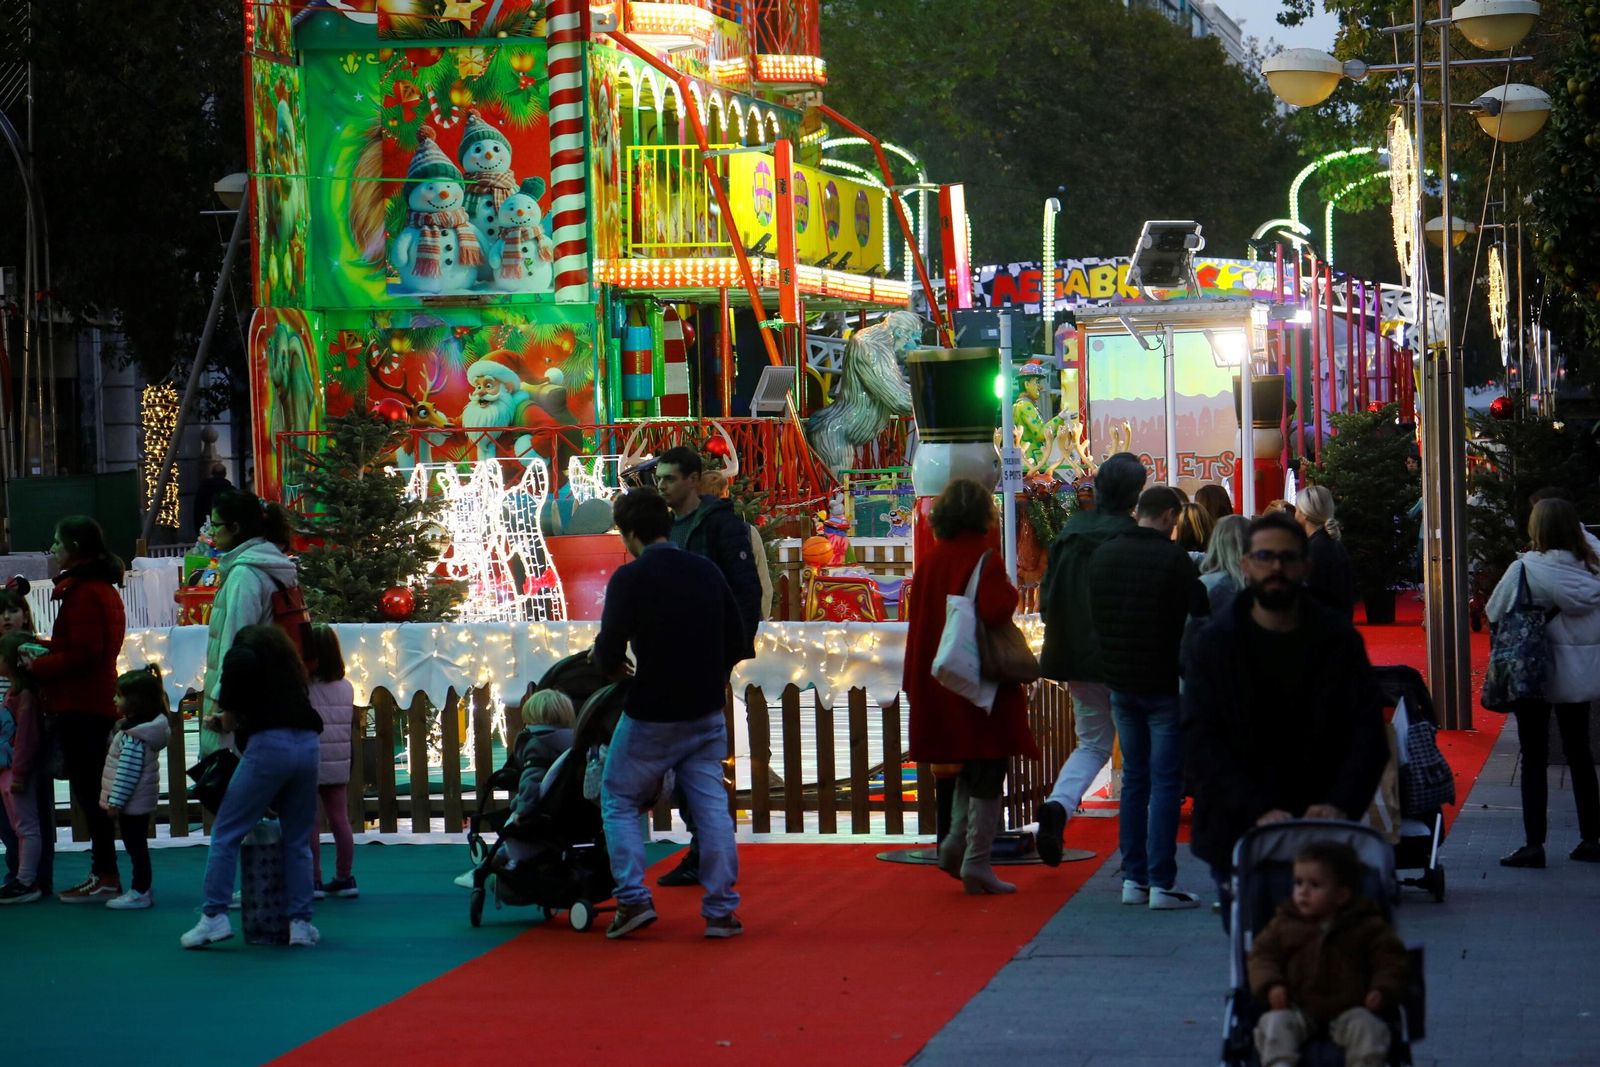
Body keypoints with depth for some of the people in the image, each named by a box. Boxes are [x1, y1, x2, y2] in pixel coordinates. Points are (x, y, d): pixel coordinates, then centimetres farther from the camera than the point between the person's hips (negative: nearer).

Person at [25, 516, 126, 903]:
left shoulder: (81, 593, -15)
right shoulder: (103, 588, 16)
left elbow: (83, 654, -21)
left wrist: (37, 667, -11)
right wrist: (43, 651, 8)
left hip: (78, 707, -10)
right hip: (98, 701, 10)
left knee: (87, 789, -6)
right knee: (92, 789, 13)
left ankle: (106, 877, -5)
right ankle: (103, 872, 16)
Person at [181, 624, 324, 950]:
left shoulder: (242, 652, 12)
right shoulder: (286, 658, 30)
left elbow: (242, 665, -8)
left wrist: (229, 716, 9)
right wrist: (229, 720, 34)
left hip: (269, 743, -6)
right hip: (308, 743, 6)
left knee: (226, 832, 1)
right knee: (298, 840, 13)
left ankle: (215, 916, -5)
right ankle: (301, 923, 9)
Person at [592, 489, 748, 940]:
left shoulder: (631, 578, -14)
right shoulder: (706, 571, 3)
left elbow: (609, 652, -17)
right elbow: (737, 643, 7)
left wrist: (611, 666, 5)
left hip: (651, 715, -4)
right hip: (706, 714, 4)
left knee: (619, 801, 13)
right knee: (711, 806, 7)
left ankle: (633, 898, 3)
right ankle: (721, 910, 6)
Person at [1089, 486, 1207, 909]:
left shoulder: (1103, 556, 5)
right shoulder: (1174, 560, -13)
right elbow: (1197, 618, -8)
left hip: (1121, 683, 6)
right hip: (1165, 684, -6)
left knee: (1133, 779, 13)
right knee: (1166, 783, -2)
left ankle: (1133, 879, 12)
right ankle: (1161, 884, -5)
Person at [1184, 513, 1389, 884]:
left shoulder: (1339, 639, 5)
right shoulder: (1215, 645, 2)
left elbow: (1368, 732, 1)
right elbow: (1202, 743, -6)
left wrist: (1340, 805, -16)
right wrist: (1257, 811, -19)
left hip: (1321, 836, 0)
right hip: (1236, 834, 0)